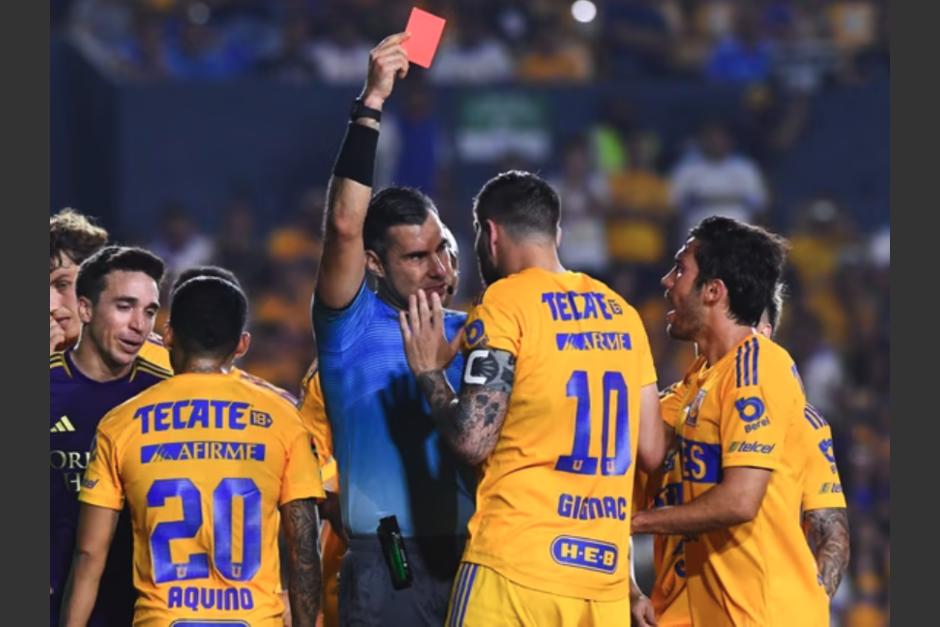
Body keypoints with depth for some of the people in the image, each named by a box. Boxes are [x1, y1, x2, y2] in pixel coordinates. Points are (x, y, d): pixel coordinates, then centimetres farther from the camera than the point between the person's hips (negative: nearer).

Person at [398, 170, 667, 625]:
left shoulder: (504, 304, -4)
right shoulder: (620, 313, 14)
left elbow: (471, 439, -11)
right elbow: (650, 450, 14)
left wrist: (428, 370, 5)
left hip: (515, 566, -6)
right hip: (604, 573, 6)